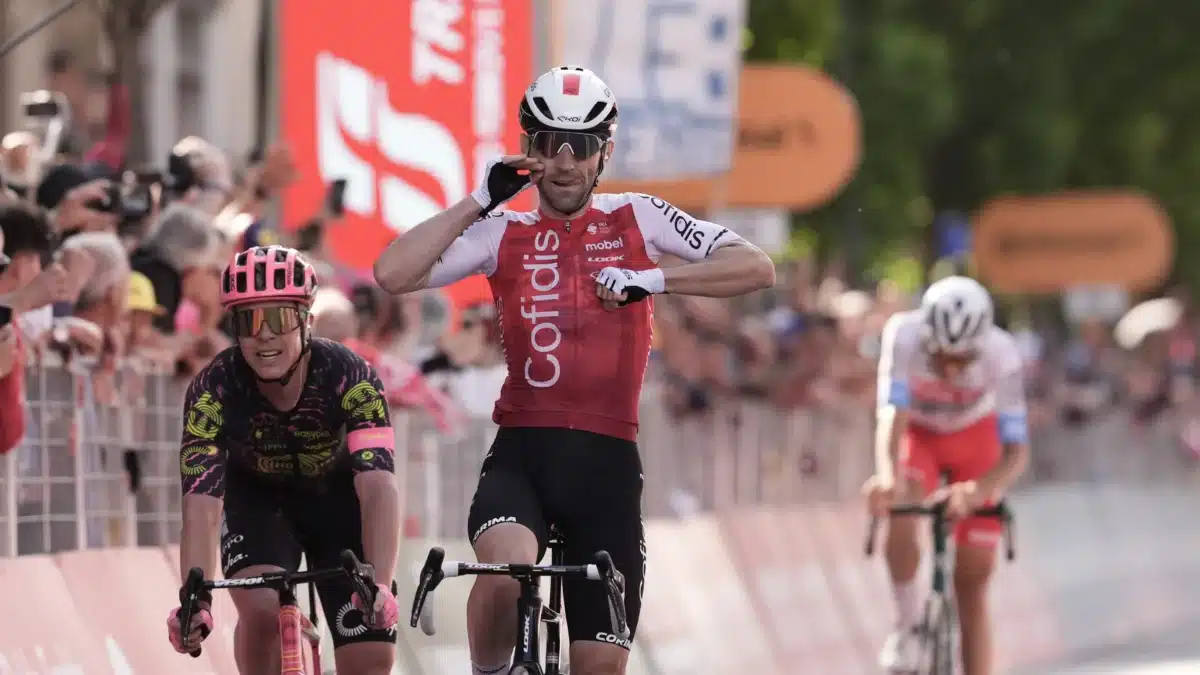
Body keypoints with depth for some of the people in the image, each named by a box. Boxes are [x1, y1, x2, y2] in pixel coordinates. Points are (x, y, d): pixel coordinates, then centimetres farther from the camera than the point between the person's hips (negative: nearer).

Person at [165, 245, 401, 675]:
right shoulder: (214, 390, -30)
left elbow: (378, 486, -41)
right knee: (262, 611, -30)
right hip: (259, 499, 0)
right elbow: (201, 505, -36)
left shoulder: (349, 377, -32)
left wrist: (380, 584, -56)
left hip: (337, 498, 0)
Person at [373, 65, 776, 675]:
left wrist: (654, 279, -18)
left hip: (606, 462, 1)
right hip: (522, 452, -1)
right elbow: (393, 274, -6)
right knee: (505, 568, -34)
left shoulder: (637, 220, 7)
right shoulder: (503, 234, 7)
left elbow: (756, 268, -5)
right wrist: (479, 201, -6)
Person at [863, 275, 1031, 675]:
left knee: (972, 581, -4)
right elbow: (892, 415, -42)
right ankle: (908, 625, -12)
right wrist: (888, 476, -62)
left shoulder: (1000, 353, -34)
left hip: (975, 437, 0)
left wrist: (980, 490, -57)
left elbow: (1017, 450, -37)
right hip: (918, 434, 0)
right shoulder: (904, 335, -34)